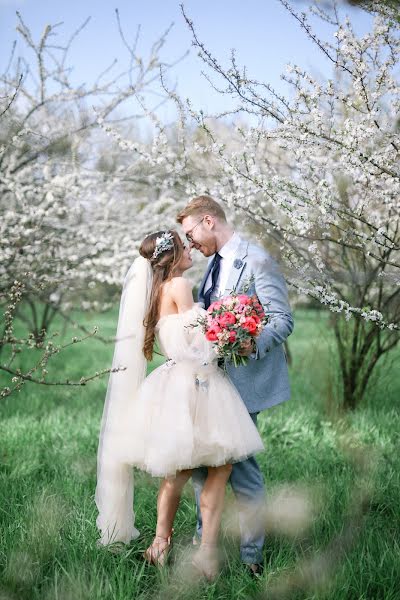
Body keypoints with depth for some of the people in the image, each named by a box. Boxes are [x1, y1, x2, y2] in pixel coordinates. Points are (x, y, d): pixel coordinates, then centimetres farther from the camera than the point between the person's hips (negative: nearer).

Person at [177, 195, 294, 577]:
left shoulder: (257, 261, -12)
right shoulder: (215, 264, 16)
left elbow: (283, 320, -17)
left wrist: (254, 344, -33)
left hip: (243, 380, -9)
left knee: (239, 466, -5)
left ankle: (252, 557, 8)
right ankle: (204, 540, 31)